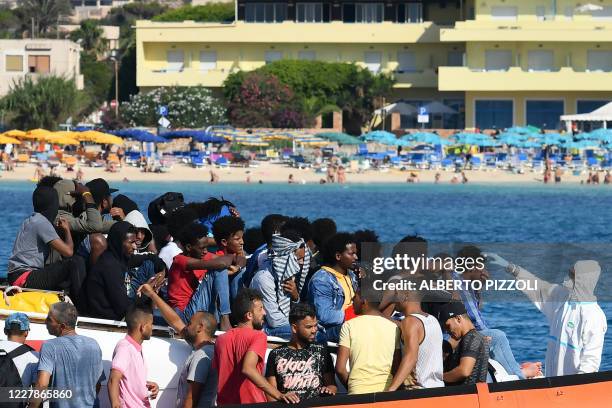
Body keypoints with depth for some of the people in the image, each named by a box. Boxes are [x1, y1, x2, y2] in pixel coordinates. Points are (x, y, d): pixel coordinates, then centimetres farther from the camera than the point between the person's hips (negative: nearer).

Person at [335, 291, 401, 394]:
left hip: (358, 393, -3)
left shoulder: (349, 326, 1)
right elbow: (397, 369, 8)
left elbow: (340, 368, -1)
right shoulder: (393, 327, 8)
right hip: (387, 392, 3)